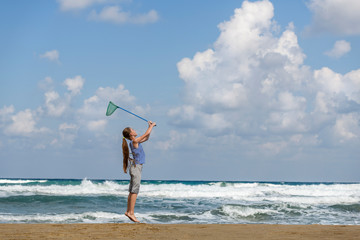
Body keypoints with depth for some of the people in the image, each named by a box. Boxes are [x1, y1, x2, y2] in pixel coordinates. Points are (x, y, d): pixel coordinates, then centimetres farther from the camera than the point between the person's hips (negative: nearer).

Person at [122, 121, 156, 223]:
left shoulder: (135, 141, 13)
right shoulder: (134, 141, -13)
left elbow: (146, 138, 27)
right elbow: (146, 134, -11)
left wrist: (150, 126, 22)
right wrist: (152, 125, 5)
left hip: (136, 167, 9)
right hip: (136, 167, -9)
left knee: (132, 191, 10)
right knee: (135, 191, -10)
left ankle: (128, 211, 14)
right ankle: (131, 212, -12)